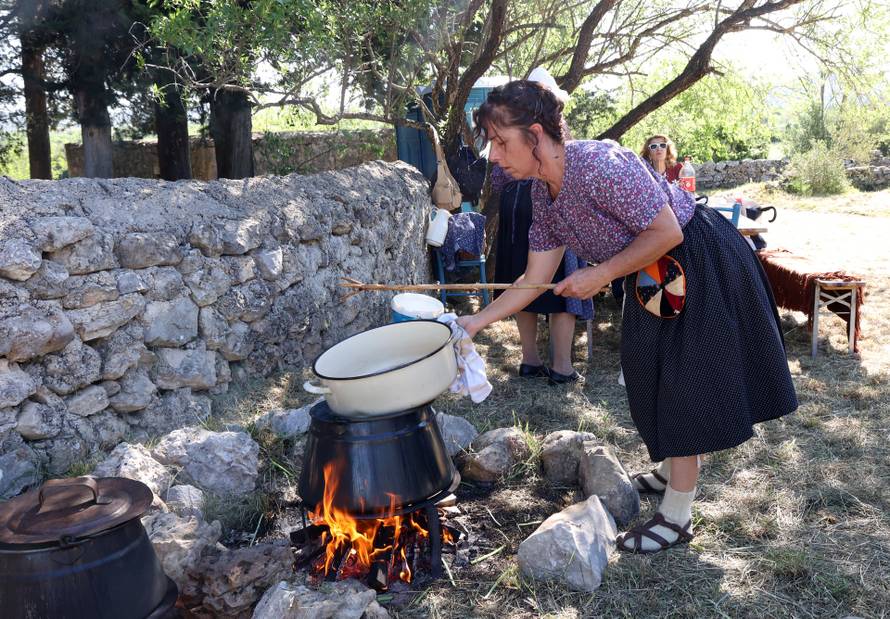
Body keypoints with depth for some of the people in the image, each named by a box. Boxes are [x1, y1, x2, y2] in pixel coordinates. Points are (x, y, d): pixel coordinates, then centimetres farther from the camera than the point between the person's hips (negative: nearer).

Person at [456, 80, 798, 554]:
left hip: (703, 266, -9)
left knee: (683, 380, -3)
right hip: (655, 277, 9)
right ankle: (672, 471, 41)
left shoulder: (600, 164, -31)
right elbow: (535, 280, -1)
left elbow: (667, 233, -28)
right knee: (650, 373, 18)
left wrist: (600, 275, -23)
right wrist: (476, 321, -6)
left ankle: (677, 516, 10)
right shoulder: (542, 192, -4)